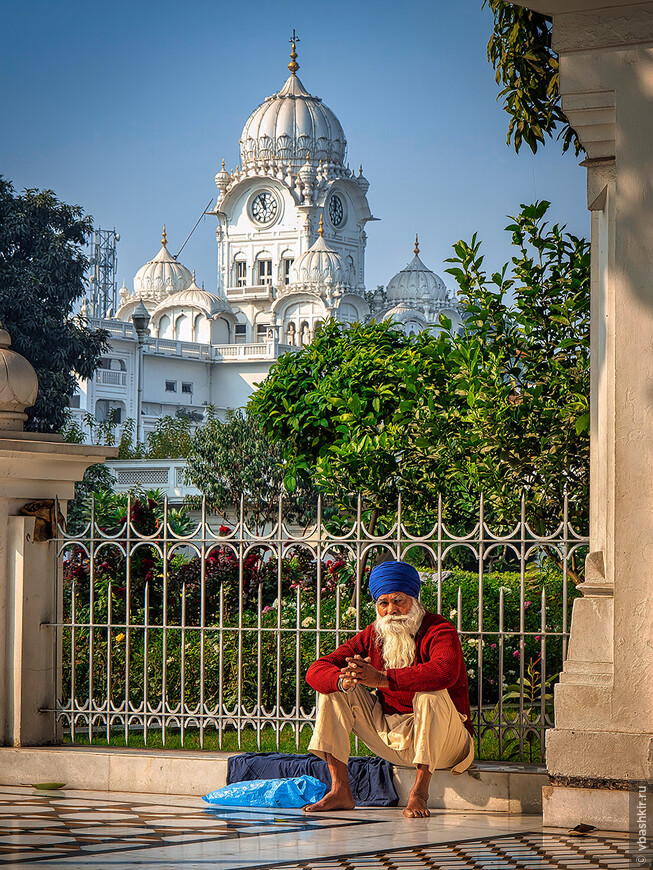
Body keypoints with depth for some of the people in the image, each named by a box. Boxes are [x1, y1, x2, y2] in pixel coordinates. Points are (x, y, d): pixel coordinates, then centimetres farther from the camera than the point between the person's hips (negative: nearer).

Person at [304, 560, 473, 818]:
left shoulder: (439, 631, -14)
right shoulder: (373, 636, 3)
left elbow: (445, 672, -38)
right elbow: (315, 670, -4)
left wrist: (382, 679, -45)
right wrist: (343, 681, -30)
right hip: (391, 737, 6)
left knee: (431, 694, -35)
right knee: (333, 689, -5)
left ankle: (419, 792, -28)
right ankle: (340, 791, -10)